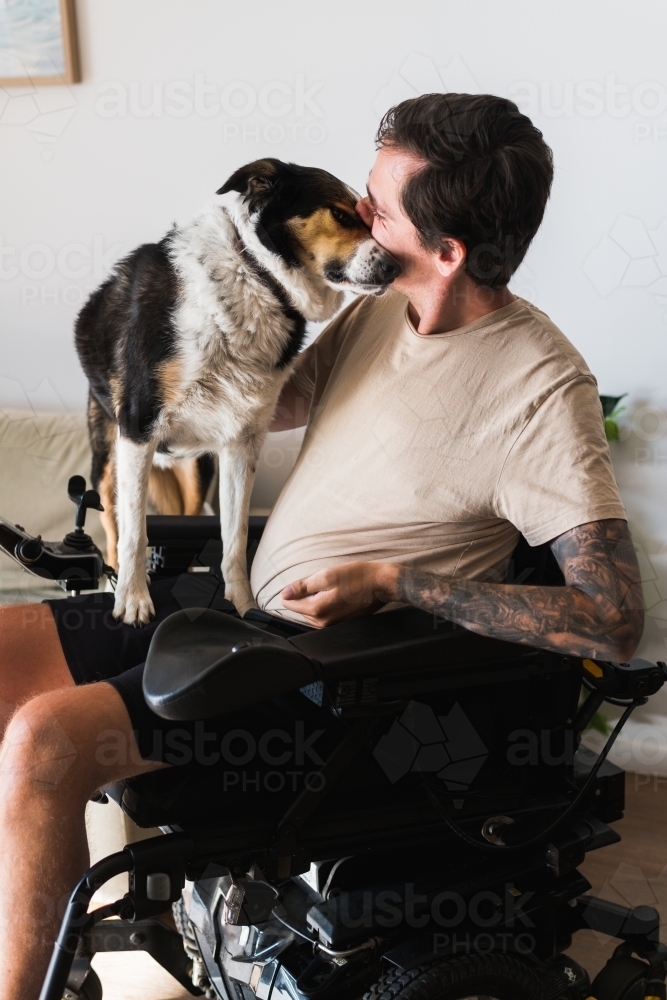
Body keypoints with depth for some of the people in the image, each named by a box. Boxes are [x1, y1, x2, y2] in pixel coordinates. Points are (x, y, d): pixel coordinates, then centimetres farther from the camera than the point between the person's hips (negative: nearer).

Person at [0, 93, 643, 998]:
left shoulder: (540, 388, -19)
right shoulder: (380, 311, 6)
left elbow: (614, 619, -24)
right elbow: (266, 403, 24)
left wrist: (394, 583, -24)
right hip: (241, 600, 9)